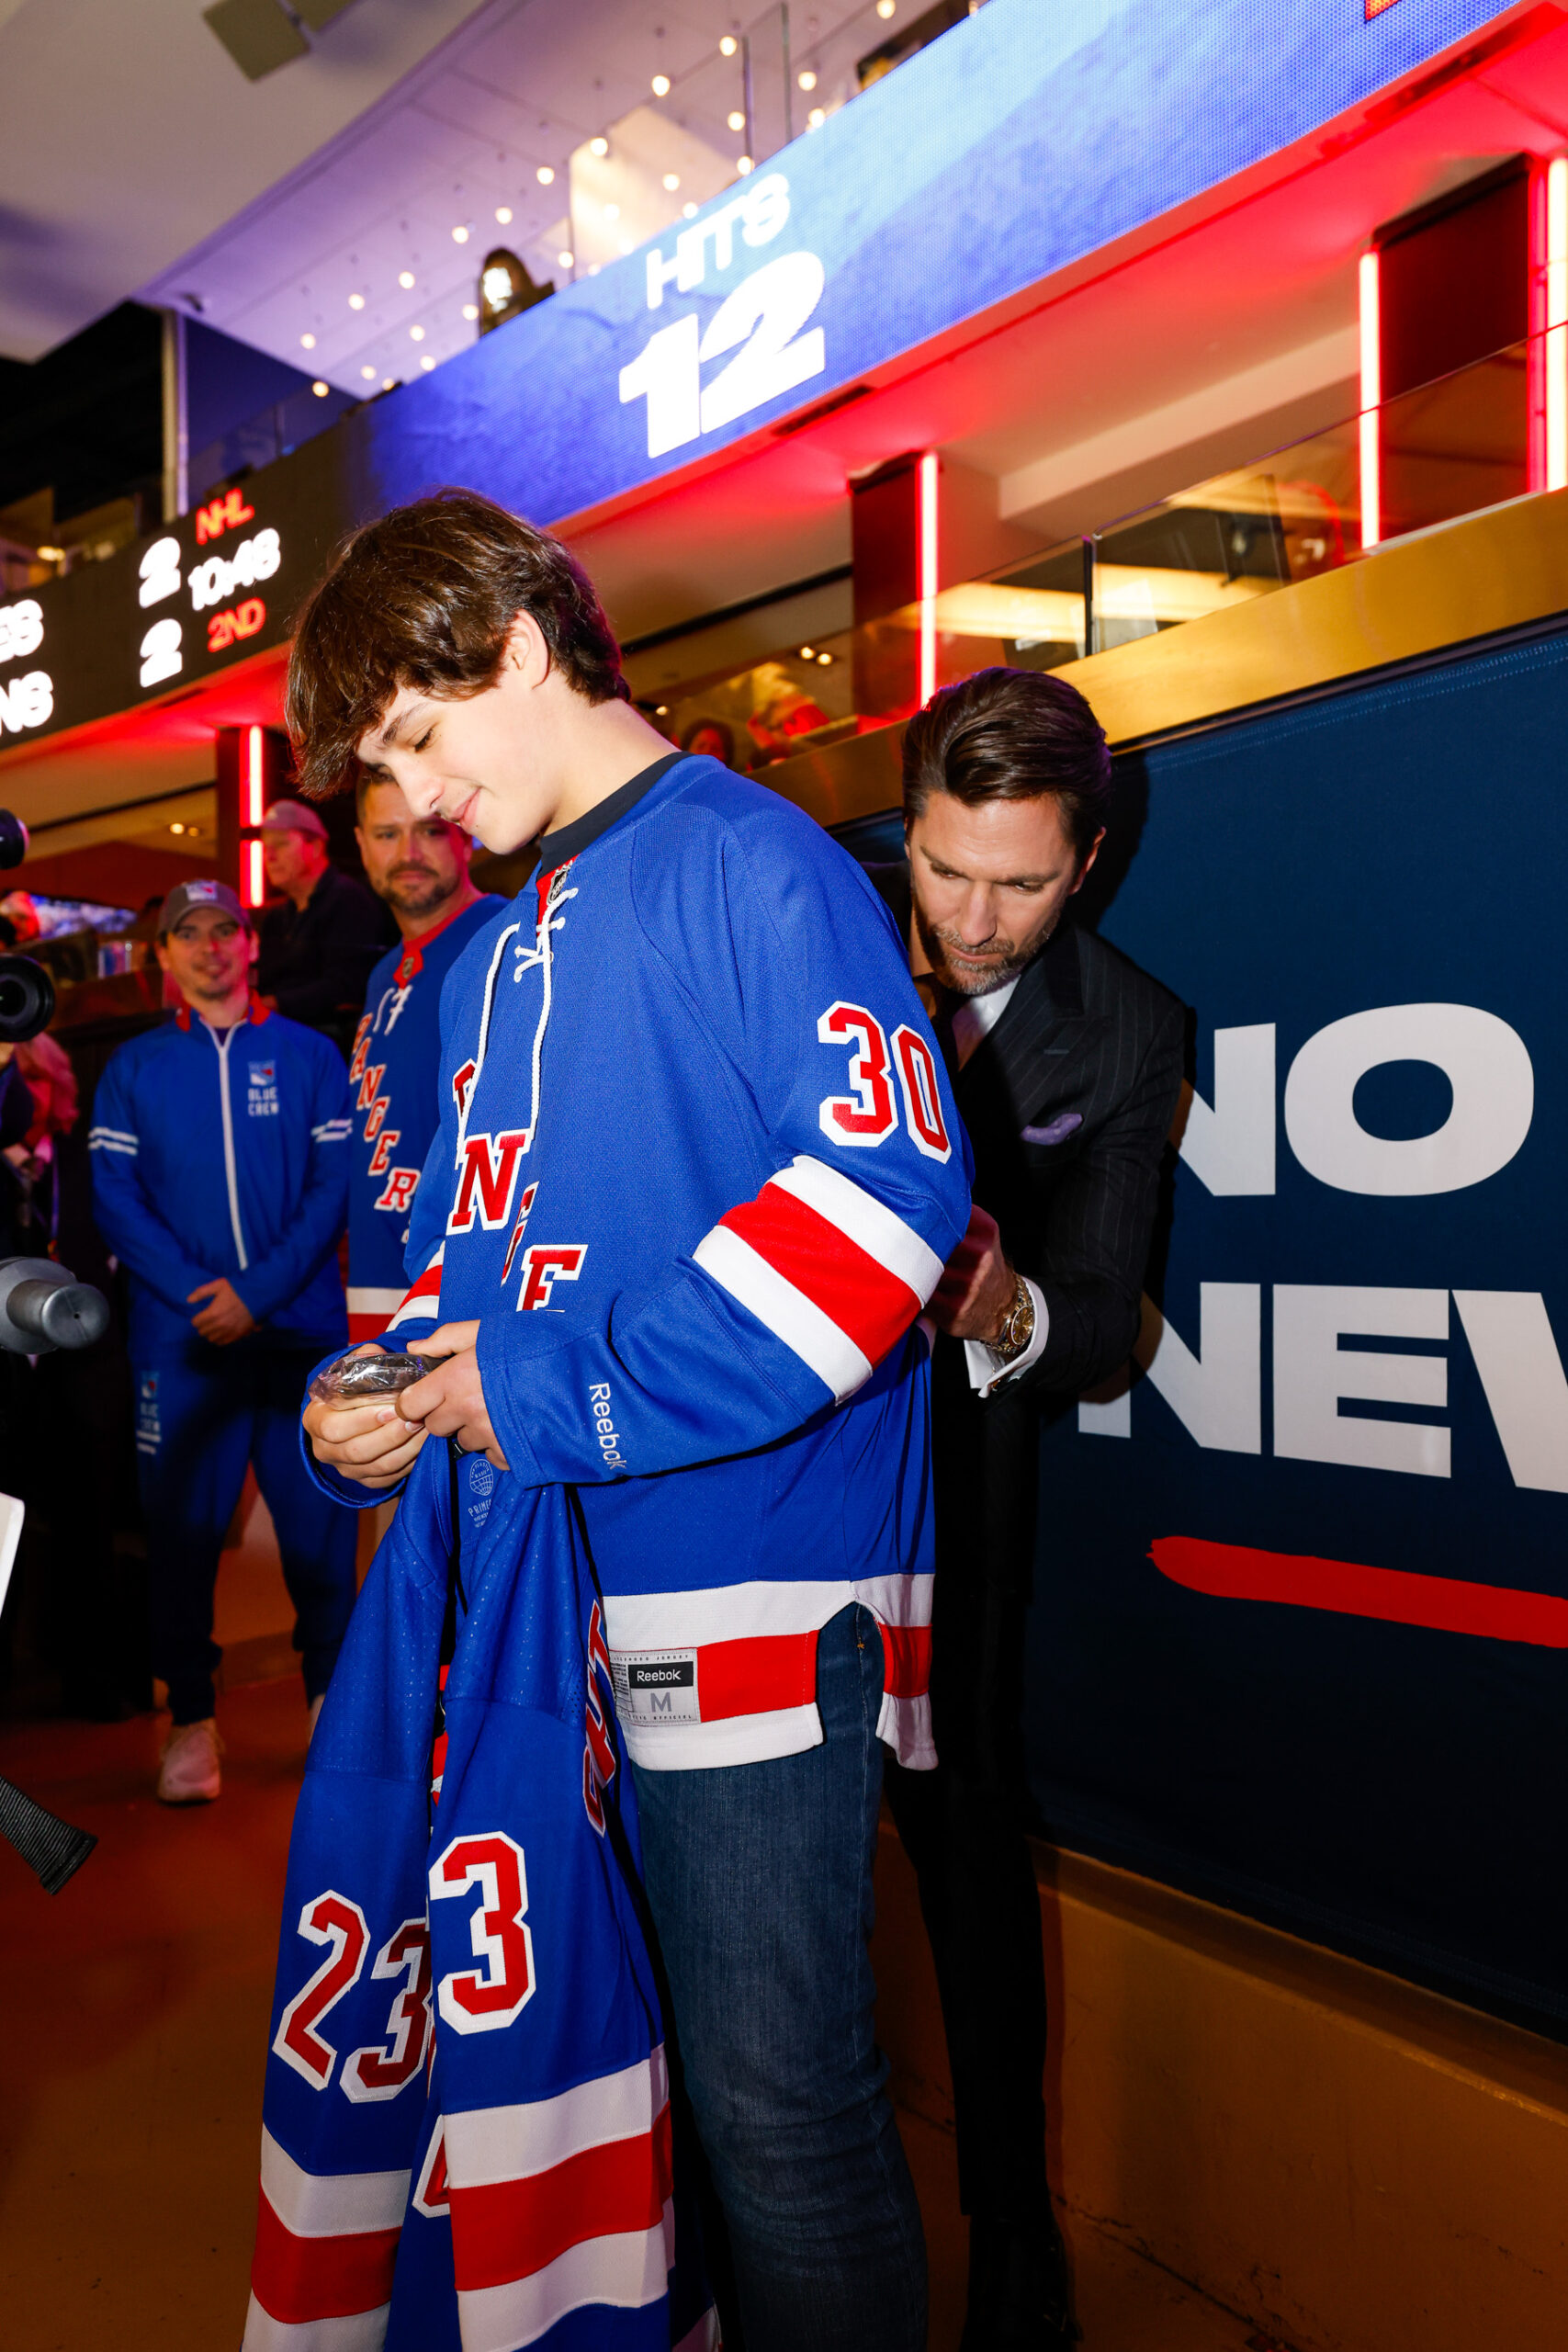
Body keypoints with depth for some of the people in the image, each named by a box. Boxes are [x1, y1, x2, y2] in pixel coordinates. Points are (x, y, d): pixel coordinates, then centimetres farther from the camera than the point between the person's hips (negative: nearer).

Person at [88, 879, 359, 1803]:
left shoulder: (309, 1056, 8)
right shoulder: (134, 1068, 12)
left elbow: (335, 1184, 0)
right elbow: (115, 1197, 3)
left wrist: (259, 1292, -11)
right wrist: (194, 1293, -11)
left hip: (299, 1324, -1)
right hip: (181, 1338, 1)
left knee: (318, 1518, 2)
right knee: (183, 1525, 4)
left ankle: (334, 1693, 17)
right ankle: (192, 1718, 16)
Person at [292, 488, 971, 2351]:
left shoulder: (748, 859, -8)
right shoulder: (485, 959, 17)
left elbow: (888, 1181, -20)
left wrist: (557, 1401, -18)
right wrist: (405, 1390, 2)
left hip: (750, 1579, -8)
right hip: (550, 1576, 8)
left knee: (779, 2102, 2)